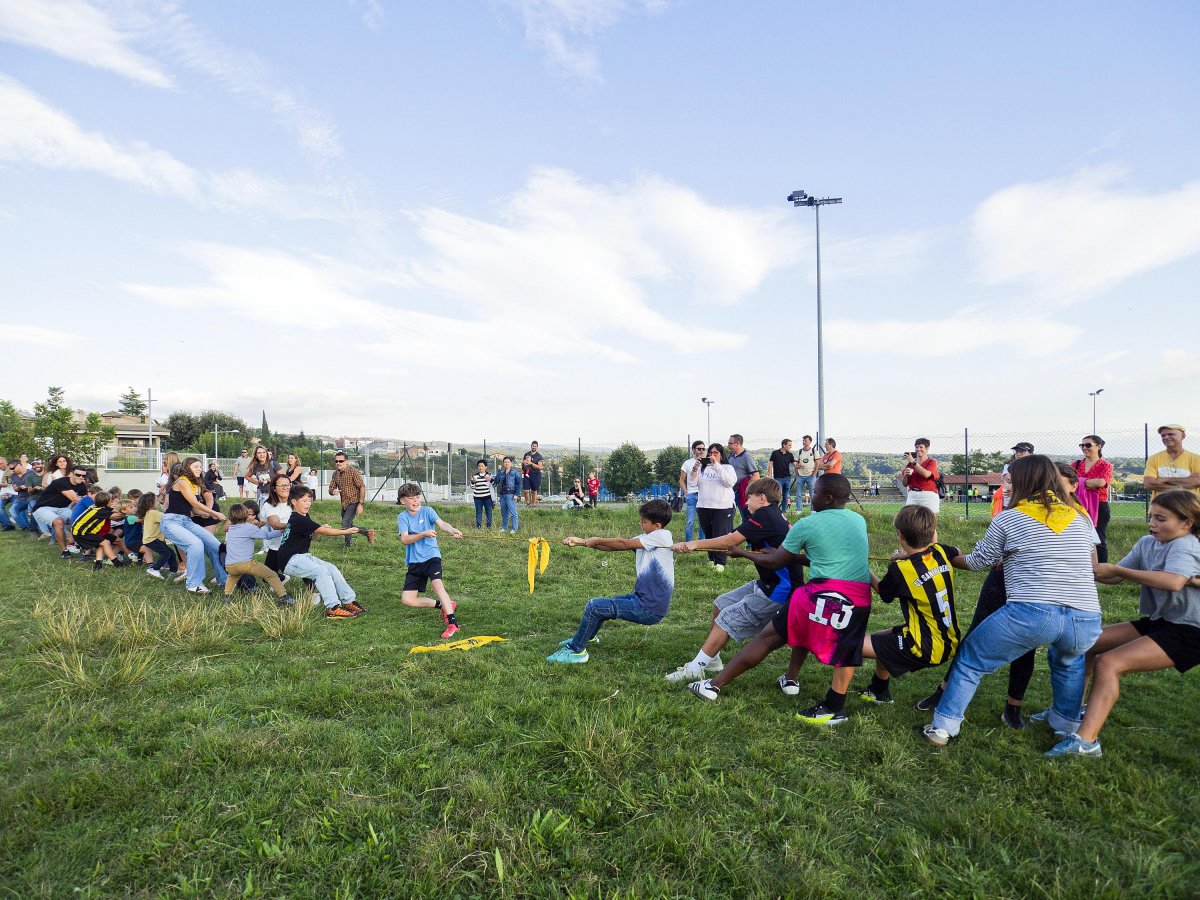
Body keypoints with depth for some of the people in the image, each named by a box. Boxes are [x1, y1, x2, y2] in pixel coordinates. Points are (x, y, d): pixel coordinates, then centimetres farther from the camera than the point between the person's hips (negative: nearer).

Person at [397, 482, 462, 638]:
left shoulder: (427, 511, -3)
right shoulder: (402, 517, 2)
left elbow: (441, 523, -20)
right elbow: (404, 539, -12)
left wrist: (453, 530, -43)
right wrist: (424, 534, -28)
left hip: (431, 556, -4)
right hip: (414, 562, 4)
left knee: (437, 584, -29)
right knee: (407, 599, 2)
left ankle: (452, 623, -29)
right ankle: (445, 606, 16)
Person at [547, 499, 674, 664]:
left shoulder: (661, 536, -15)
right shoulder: (645, 538, 11)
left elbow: (623, 544, -19)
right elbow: (613, 547, 5)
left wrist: (595, 540, -8)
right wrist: (582, 542, -3)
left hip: (649, 609, -9)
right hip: (641, 598, 9)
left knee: (594, 606, -10)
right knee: (600, 604, 23)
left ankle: (576, 650, 4)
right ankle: (584, 637, 47)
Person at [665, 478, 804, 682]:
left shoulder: (765, 515, -17)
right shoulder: (777, 516, 11)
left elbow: (730, 541, -19)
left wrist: (695, 544, -13)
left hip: (779, 590, -9)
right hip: (769, 583, 9)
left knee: (728, 619, -9)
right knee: (720, 604, 12)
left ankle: (695, 668, -4)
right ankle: (712, 660, 21)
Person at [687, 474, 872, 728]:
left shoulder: (808, 524, 1)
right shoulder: (859, 520, 16)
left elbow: (774, 562, 10)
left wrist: (742, 552, 26)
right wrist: (790, 555, 36)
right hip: (861, 599, 5)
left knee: (766, 638, 5)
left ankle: (715, 685, 11)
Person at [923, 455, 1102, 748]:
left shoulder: (1008, 519, 6)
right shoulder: (1081, 517, 17)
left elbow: (976, 562, 14)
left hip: (1031, 612, -4)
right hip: (1087, 621, 5)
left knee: (969, 658, 14)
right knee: (1069, 660, 40)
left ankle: (944, 726, 13)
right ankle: (1066, 724, 41)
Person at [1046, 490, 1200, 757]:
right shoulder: (1147, 543, 7)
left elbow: (1174, 582, -37)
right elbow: (1115, 578, 5)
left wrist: (1116, 569, -30)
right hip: (1158, 622, 9)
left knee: (1109, 663, -24)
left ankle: (1085, 740, -27)